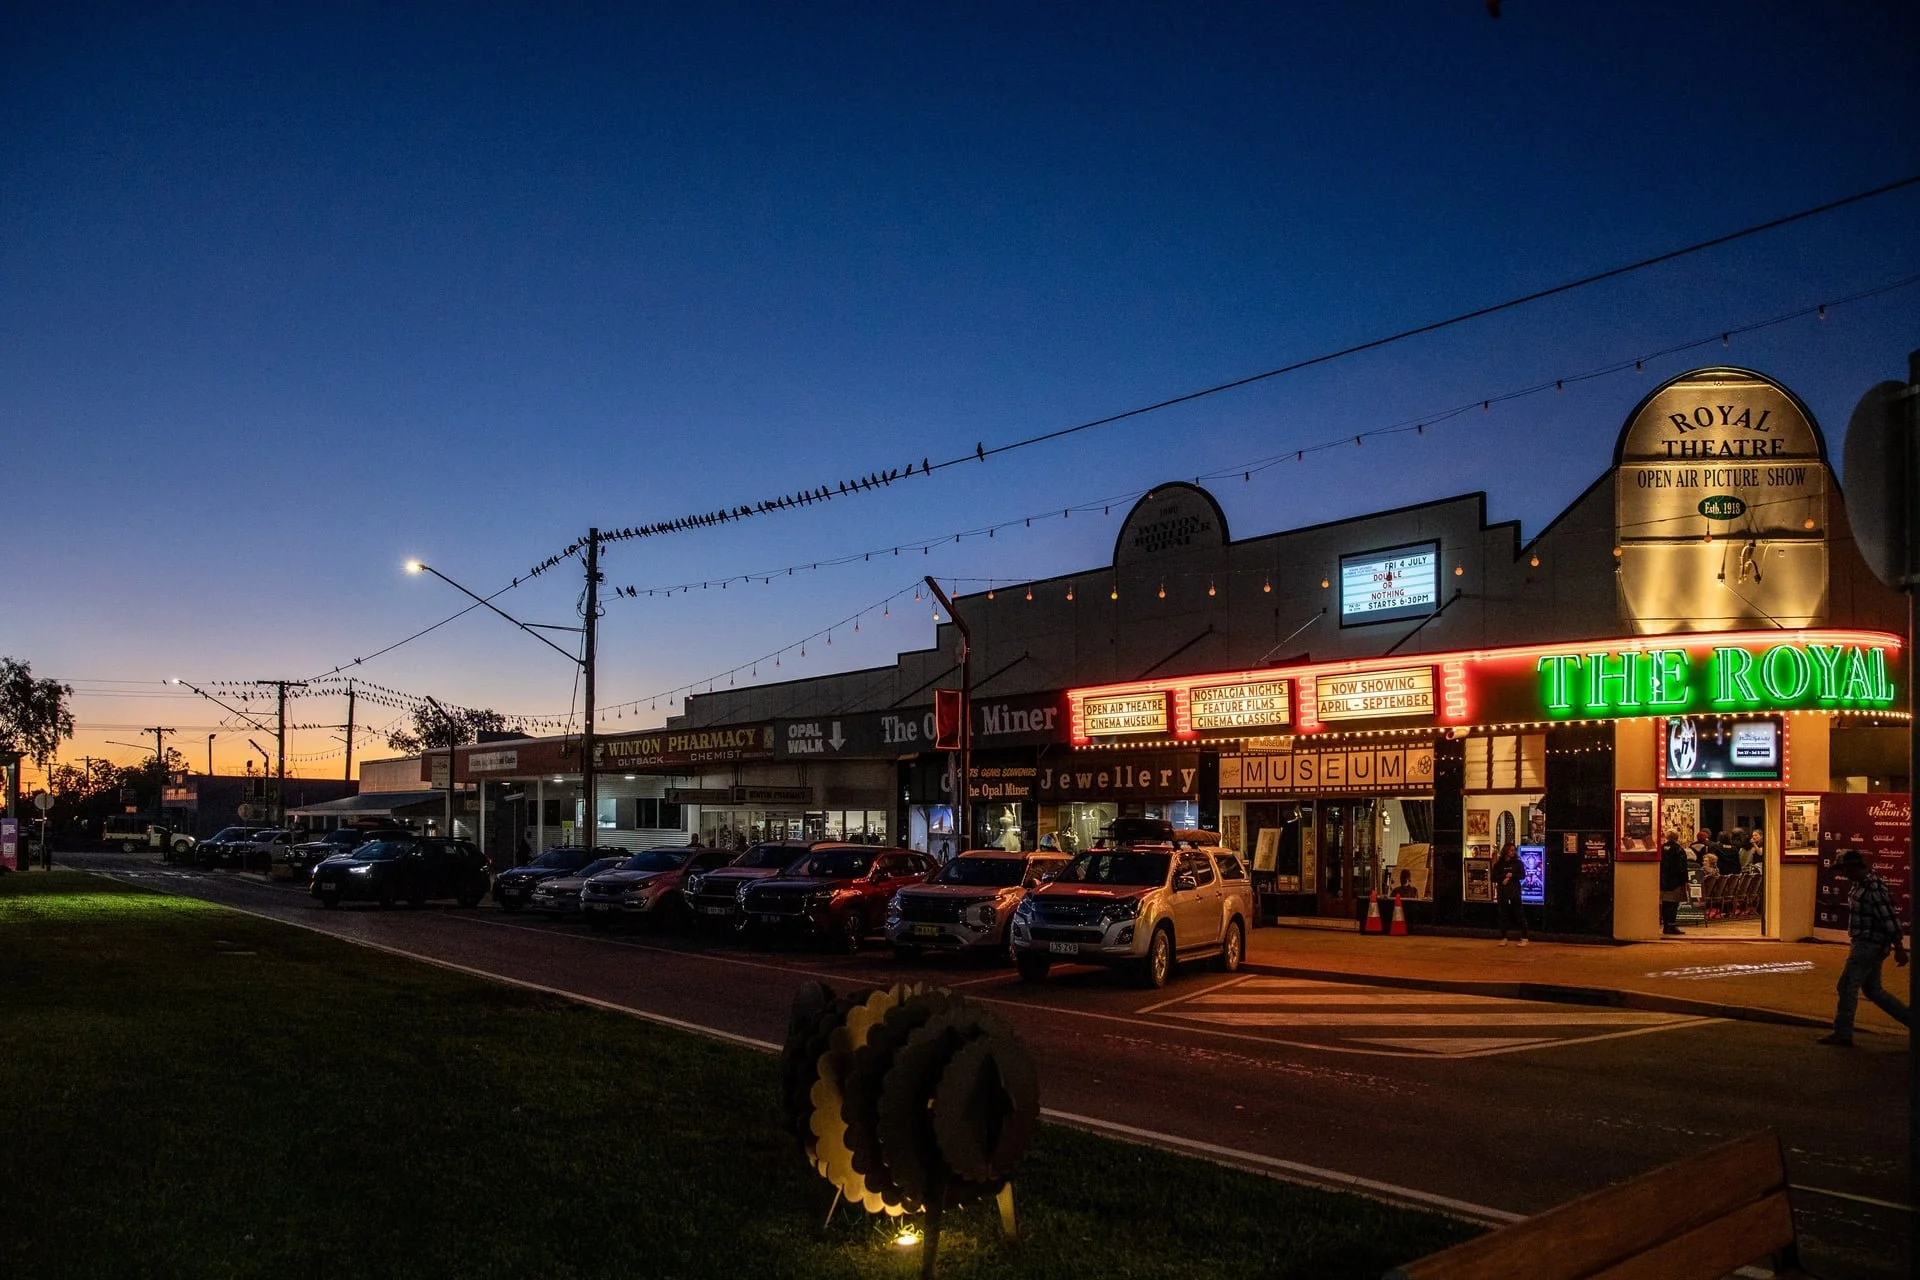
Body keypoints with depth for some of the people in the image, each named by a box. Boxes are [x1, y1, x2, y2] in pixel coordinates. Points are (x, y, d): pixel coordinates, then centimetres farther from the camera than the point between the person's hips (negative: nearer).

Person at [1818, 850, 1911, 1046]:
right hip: (1863, 944, 10)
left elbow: (1890, 919, -21)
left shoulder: (1873, 888, -20)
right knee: (1873, 990, 16)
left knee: (1847, 986, -5)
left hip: (1869, 946, -10)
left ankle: (1842, 1034, 2)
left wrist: (1899, 949, -20)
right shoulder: (1860, 885, 11)